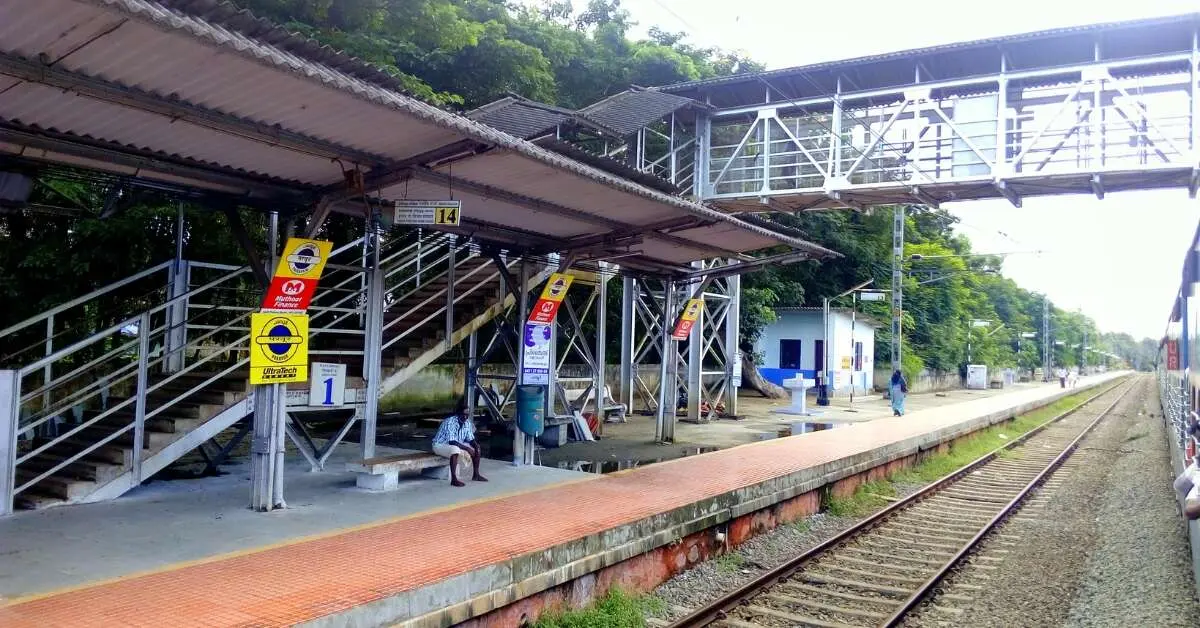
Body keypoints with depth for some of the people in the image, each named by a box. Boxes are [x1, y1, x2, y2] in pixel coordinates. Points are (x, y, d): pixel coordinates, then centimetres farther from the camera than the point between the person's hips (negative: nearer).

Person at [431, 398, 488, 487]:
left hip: (456, 444, 8)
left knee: (476, 449, -2)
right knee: (455, 449, -38)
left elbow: (471, 439, 2)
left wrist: (476, 446, -19)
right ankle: (454, 479, -36)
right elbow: (451, 442, -35)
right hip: (440, 445, -8)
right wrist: (467, 448, -35)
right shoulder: (450, 422, -29)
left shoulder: (467, 423, -5)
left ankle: (476, 475, 8)